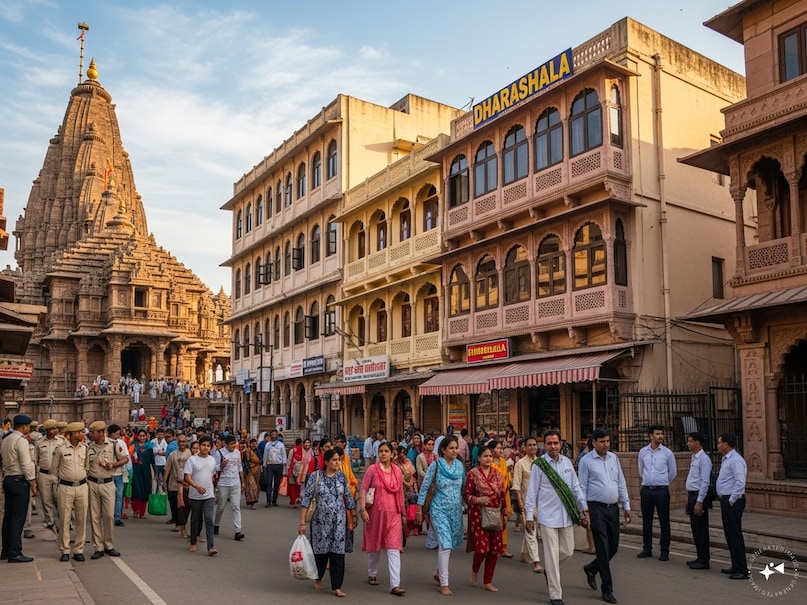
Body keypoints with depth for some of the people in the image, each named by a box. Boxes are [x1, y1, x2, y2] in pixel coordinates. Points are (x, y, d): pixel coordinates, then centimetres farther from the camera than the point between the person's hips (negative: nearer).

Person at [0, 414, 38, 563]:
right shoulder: (21, 440, -15)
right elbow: (26, 465, -18)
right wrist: (33, 484, -12)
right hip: (20, 481, -9)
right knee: (18, 518, -5)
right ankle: (14, 553, -3)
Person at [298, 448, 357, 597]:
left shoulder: (342, 476, 3)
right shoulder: (316, 476, -6)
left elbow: (349, 499, 10)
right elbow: (306, 499, -7)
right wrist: (302, 522, -10)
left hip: (339, 521, 2)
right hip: (321, 520, -2)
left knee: (338, 552, -1)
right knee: (320, 551, 10)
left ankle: (336, 586, 8)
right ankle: (318, 578, 36)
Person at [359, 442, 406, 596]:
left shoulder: (397, 470, 5)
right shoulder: (372, 469, -4)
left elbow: (400, 492, 11)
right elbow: (363, 490, -6)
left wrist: (403, 512, 13)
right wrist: (363, 509, -16)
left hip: (393, 514, 2)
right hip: (375, 512, -1)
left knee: (394, 548, -6)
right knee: (374, 544, 14)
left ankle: (395, 584, -8)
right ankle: (372, 574, 36)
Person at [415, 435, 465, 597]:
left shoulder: (460, 465, 1)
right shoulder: (435, 465, -11)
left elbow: (464, 487, 12)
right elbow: (424, 488, -7)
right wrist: (419, 511, -7)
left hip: (456, 510, 5)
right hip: (439, 510, -5)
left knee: (450, 545, 14)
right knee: (445, 545, -12)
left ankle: (439, 573, 36)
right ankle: (444, 584, -4)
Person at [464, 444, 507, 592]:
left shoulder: (497, 474, 9)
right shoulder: (473, 473, -5)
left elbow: (502, 495, 13)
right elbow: (466, 495, -4)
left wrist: (505, 513, 12)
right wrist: (478, 499, -21)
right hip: (479, 515, -5)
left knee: (495, 549, 5)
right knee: (482, 547, -12)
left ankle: (488, 582, 20)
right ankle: (474, 571, 19)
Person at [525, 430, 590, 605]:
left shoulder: (567, 462, 4)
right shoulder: (538, 465, -8)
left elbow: (575, 487, 10)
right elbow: (532, 492, -6)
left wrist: (584, 508, 6)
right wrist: (529, 517, -7)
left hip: (566, 515, 4)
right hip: (547, 516, -4)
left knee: (568, 551, 11)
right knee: (552, 555, 0)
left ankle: (550, 571, 40)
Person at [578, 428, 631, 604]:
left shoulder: (614, 458, 9)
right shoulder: (586, 461, -6)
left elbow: (621, 483, 13)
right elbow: (582, 487, -6)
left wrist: (626, 506, 10)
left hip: (613, 508, 6)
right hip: (597, 508, -5)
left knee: (613, 547, 11)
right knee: (603, 549, -3)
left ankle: (591, 569, 37)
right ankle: (607, 590, 8)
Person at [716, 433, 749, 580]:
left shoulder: (735, 460, -17)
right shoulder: (726, 459, 15)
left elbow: (740, 482, -24)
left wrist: (731, 500, -19)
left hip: (733, 501, -10)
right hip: (726, 500, 10)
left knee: (735, 534, -7)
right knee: (729, 534, 16)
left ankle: (742, 570, -2)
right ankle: (736, 566, 25)